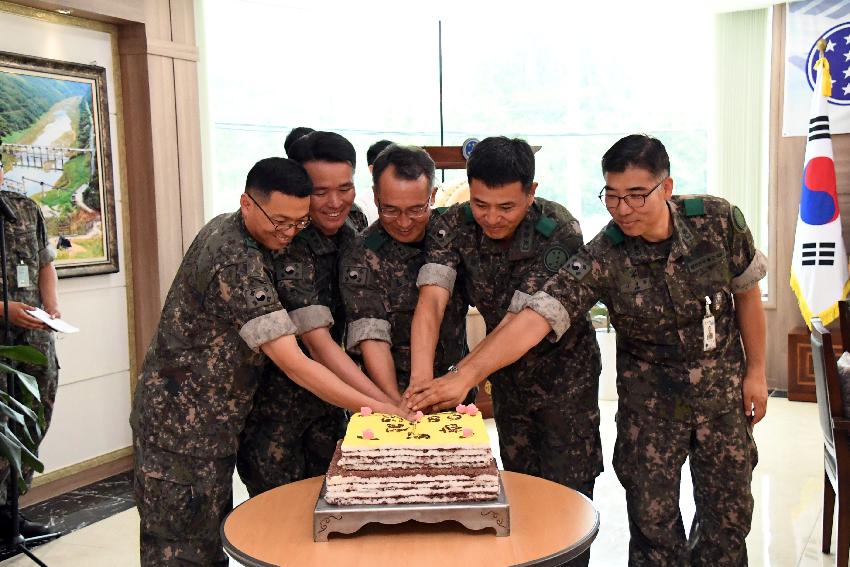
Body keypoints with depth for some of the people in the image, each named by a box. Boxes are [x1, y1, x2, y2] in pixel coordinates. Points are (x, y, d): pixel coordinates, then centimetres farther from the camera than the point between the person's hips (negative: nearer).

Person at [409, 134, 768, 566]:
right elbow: (535, 317, -33)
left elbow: (747, 290, 0)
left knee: (729, 511, 14)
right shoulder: (602, 259, -22)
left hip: (722, 390, 2)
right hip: (649, 398, -1)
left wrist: (755, 371, 4)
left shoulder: (718, 220, -15)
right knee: (652, 516, 7)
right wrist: (465, 375, -44)